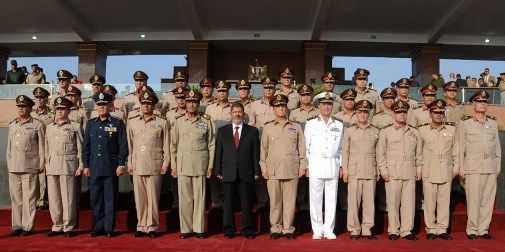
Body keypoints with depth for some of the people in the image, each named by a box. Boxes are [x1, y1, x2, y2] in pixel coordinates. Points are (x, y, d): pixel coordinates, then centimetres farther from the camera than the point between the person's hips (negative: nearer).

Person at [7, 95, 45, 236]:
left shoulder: (37, 125, 0)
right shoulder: (12, 125, 16)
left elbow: (42, 147, -1)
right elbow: (9, 146, 20)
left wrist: (41, 166, -3)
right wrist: (9, 163, 13)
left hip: (29, 167, -5)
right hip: (13, 167, 5)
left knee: (28, 198, -3)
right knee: (15, 197, 8)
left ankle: (28, 227, 4)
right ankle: (17, 226, 15)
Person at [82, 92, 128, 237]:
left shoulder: (117, 123, 1)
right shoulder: (91, 124, 11)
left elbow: (123, 146, -2)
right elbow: (86, 146, 12)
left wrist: (121, 164, -8)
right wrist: (85, 165, 6)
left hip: (111, 168, -3)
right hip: (94, 168, 3)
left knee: (110, 198, 2)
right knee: (95, 198, 7)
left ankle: (109, 228, 11)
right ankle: (97, 227, 17)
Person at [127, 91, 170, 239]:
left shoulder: (162, 123, 5)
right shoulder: (132, 122, 13)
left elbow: (167, 145, 5)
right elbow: (129, 144, 14)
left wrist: (165, 163, 0)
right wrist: (129, 163, 9)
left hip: (154, 166, -2)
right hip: (137, 166, 3)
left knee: (153, 197, -1)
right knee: (139, 198, 4)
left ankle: (152, 227, 9)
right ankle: (141, 226, 13)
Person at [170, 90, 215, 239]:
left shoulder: (206, 121, 6)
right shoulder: (179, 122, 9)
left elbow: (211, 145, 7)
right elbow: (173, 145, 11)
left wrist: (210, 165, 2)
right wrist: (173, 166, 5)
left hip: (200, 164, -1)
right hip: (182, 164, 1)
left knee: (199, 197, 1)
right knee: (184, 197, 2)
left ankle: (199, 228, 9)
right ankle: (186, 228, 10)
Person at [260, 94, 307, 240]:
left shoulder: (296, 127, 12)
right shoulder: (268, 127, 11)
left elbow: (302, 147, 12)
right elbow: (263, 149, 12)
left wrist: (302, 165, 4)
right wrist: (264, 167, 4)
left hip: (292, 169, 0)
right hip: (273, 169, 0)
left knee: (290, 200, 0)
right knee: (275, 200, 1)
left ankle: (288, 229, 8)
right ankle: (275, 229, 10)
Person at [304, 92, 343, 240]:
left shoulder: (339, 125, 10)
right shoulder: (311, 124, 5)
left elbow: (340, 147, 14)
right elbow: (306, 146, 6)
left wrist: (340, 166, 11)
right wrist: (305, 165, 1)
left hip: (333, 165, 2)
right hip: (316, 165, -1)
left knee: (331, 198, 3)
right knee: (315, 198, 0)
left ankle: (329, 230, 11)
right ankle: (317, 230, 9)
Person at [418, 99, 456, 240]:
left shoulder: (452, 129, 7)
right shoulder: (422, 130, 4)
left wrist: (456, 167, 8)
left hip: (446, 171, 1)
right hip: (429, 171, -1)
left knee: (444, 201, 4)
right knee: (429, 201, 1)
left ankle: (442, 229, 13)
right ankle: (431, 229, 10)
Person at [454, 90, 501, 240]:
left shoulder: (493, 123, 13)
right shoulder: (464, 124, 2)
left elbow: (497, 146, 16)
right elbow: (459, 148, 1)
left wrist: (498, 166, 11)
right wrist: (461, 168, -2)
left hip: (491, 167, 4)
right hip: (473, 168, -4)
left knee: (488, 199, 5)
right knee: (473, 200, -3)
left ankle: (483, 229, 14)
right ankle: (472, 230, 6)